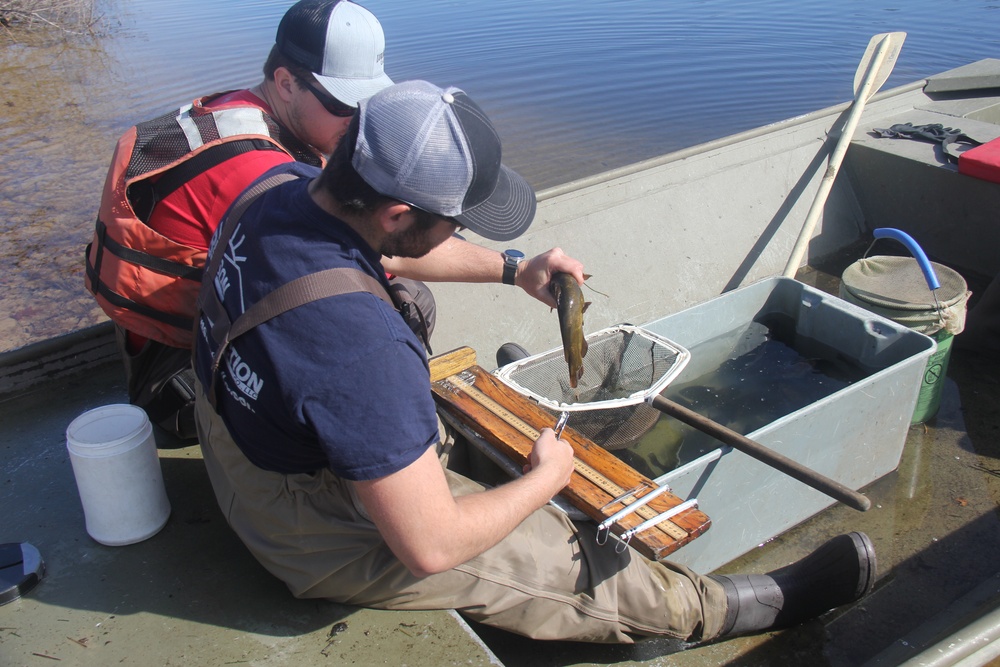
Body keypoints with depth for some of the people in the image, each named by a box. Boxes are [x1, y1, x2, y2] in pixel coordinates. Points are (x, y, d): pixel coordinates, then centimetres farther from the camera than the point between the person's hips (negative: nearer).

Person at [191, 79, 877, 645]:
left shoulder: (279, 185, -14)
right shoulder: (362, 346, -42)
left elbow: (396, 249, 9)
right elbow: (431, 547, -31)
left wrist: (514, 269, 6)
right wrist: (545, 479, -15)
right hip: (336, 544, -7)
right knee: (585, 569, 4)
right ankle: (758, 604, 21)